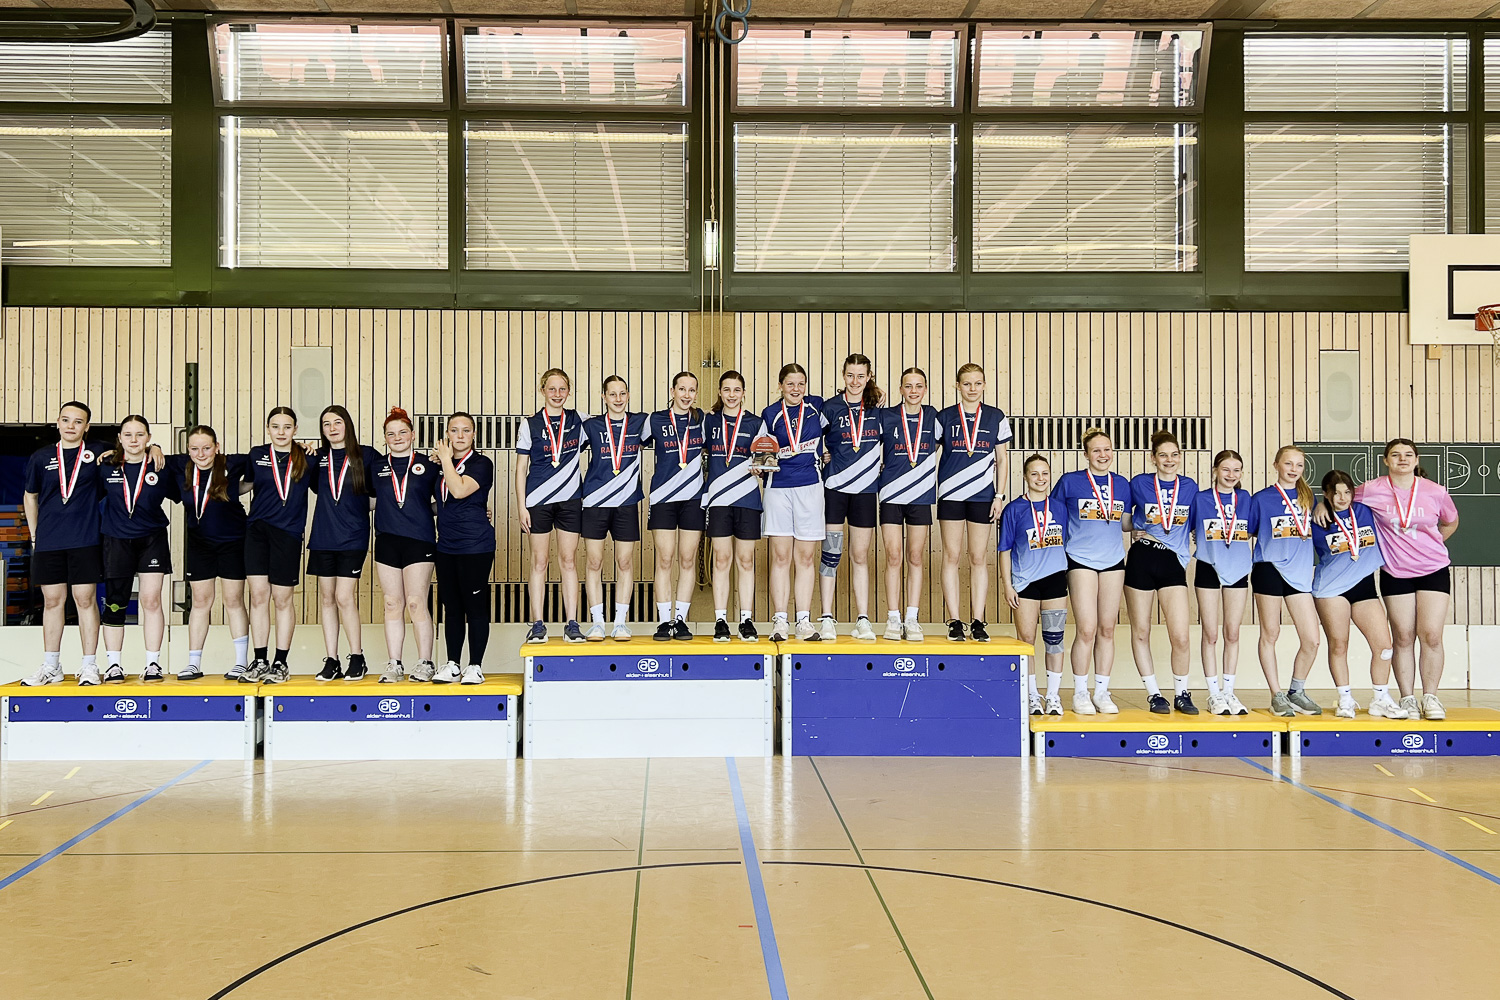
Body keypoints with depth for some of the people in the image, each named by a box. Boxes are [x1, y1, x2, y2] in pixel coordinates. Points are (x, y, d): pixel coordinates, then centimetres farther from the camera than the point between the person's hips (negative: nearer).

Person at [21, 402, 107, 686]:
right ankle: (51, 667, 15)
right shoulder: (41, 458, 8)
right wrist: (34, 535, 14)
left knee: (86, 599, -2)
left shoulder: (97, 454, 3)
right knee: (52, 600, 6)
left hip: (85, 541, -2)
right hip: (48, 542, 2)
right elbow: (30, 497, 18)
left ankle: (89, 666, 5)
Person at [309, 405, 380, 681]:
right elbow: (316, 488, 19)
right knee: (327, 598, 6)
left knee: (344, 597, -9)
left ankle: (357, 658, 4)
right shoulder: (318, 458, 8)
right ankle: (331, 661, 12)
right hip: (323, 537, 4)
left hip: (353, 537, -4)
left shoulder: (367, 456, 0)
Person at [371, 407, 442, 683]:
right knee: (392, 604, 5)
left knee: (416, 603, -5)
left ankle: (425, 663, 4)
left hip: (420, 541, -3)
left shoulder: (428, 466, 5)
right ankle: (394, 665, 12)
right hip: (387, 541, 3)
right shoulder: (376, 467, 12)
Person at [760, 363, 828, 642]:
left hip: (809, 487, 1)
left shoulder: (817, 407, 6)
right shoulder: (770, 414, 5)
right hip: (778, 487, 0)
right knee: (780, 557, -1)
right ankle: (779, 621, 3)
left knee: (806, 557, 3)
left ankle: (804, 621, 7)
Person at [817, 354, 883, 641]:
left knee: (860, 556, 6)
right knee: (831, 553, -2)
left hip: (865, 490, 2)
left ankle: (862, 620, 10)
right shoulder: (831, 407, 0)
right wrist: (822, 454, -3)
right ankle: (827, 619, 4)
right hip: (834, 488, -2)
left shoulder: (878, 407, 6)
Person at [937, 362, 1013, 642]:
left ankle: (978, 622, 7)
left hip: (983, 495, 0)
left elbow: (1002, 459, 8)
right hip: (951, 494, 0)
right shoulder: (945, 417, 4)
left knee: (979, 558, 2)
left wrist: (999, 495, 1)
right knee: (952, 556, 0)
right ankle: (954, 621, 5)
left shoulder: (996, 417, 6)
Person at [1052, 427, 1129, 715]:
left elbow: (1125, 523, 18)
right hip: (1081, 561, -4)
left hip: (1113, 561, 4)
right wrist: (1060, 549, -4)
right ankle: (1080, 693, 6)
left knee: (1107, 629, 6)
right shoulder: (1070, 481, -2)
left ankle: (1102, 692, 16)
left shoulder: (1122, 485, 9)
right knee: (1087, 629, -8)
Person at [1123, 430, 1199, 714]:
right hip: (1141, 561, -1)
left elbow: (1195, 528, 18)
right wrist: (1135, 531, -1)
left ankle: (1181, 694, 12)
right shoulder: (1139, 483, 2)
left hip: (1173, 563, 1)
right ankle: (1153, 693, 18)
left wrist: (1189, 556, 11)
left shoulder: (1190, 487, 7)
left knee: (1180, 637, -7)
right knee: (1141, 631, 5)